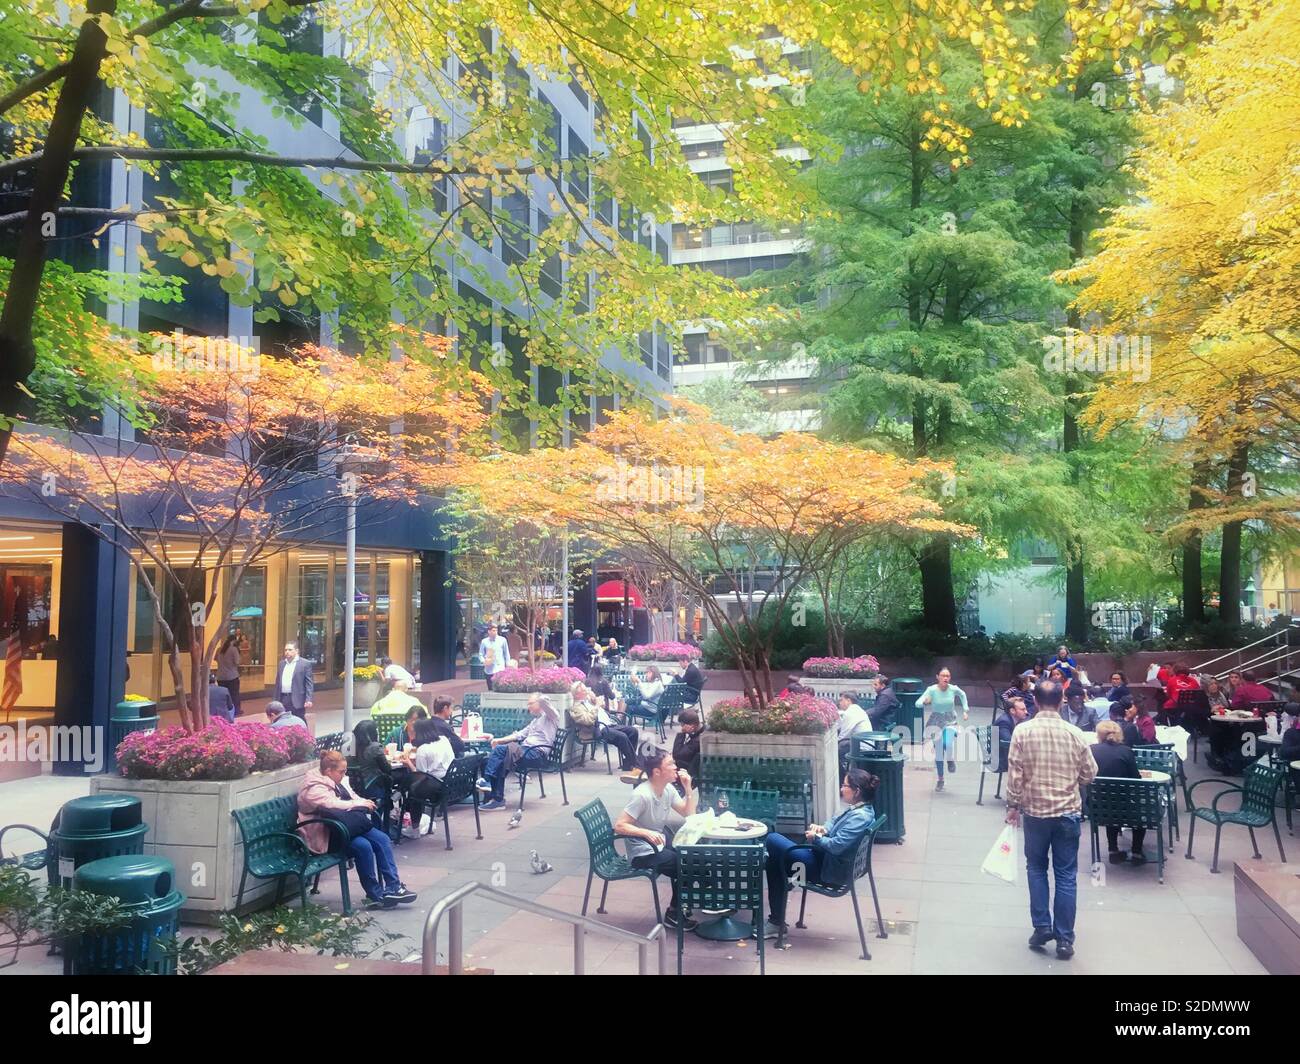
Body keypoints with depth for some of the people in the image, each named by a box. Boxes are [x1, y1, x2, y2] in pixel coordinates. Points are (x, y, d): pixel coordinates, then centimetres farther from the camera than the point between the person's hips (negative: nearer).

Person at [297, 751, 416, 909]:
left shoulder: (338, 783, 16)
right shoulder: (314, 789, -13)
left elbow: (352, 798, 21)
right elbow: (333, 805, -26)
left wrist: (364, 803, -2)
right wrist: (361, 804, -17)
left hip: (350, 827, 9)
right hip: (327, 836, -9)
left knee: (382, 839, -14)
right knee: (363, 846, -31)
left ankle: (392, 888, -16)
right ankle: (375, 895, -19)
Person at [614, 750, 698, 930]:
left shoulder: (668, 789, 0)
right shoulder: (642, 795, -25)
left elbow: (689, 814, 5)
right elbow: (619, 826, -26)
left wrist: (688, 788, -7)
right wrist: (647, 833, -38)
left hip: (660, 843, 8)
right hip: (643, 853, -8)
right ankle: (674, 914, 5)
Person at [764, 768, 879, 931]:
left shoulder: (860, 817, -24)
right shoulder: (860, 809, 5)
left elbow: (836, 846, -28)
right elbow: (835, 822, 17)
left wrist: (816, 838, -11)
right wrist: (822, 829, -4)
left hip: (830, 871, -10)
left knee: (772, 840, -7)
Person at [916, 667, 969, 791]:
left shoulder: (953, 689, -10)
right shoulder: (931, 689, -15)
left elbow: (963, 695, 15)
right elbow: (917, 703, -21)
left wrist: (965, 710, 12)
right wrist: (925, 702, -42)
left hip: (950, 721, 0)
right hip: (936, 722, 0)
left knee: (948, 745, -27)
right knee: (938, 752, 5)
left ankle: (950, 760, 10)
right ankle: (940, 779, 24)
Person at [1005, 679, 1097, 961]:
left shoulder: (1022, 731, -9)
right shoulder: (1074, 733, -5)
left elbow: (1014, 774, -9)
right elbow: (1089, 773, 4)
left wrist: (1013, 805, 3)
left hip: (1035, 811, -1)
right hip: (1069, 812, 1)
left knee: (1037, 869, 17)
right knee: (1066, 876, 7)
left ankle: (1042, 927, 13)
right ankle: (1064, 938, 9)